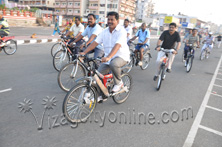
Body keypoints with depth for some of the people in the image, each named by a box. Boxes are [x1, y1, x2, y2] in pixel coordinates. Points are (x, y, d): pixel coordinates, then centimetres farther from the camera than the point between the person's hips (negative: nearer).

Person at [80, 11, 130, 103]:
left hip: (121, 56, -6)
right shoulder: (105, 31, 6)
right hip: (107, 58, 6)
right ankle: (101, 96, 15)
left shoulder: (121, 31, -14)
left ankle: (119, 83, -10)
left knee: (113, 64, -39)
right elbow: (95, 43, 1)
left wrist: (108, 57, -45)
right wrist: (84, 52, -12)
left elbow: (117, 45, -30)